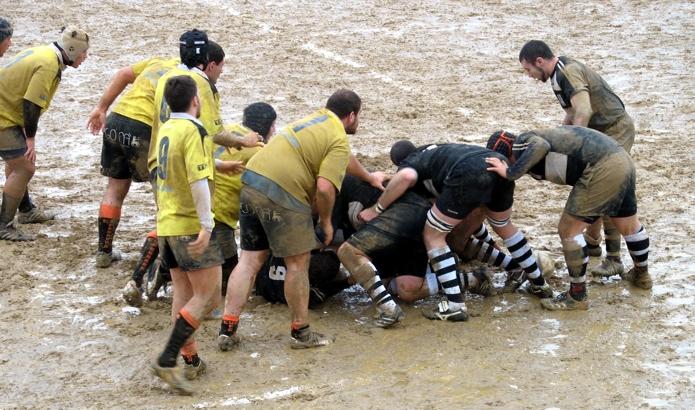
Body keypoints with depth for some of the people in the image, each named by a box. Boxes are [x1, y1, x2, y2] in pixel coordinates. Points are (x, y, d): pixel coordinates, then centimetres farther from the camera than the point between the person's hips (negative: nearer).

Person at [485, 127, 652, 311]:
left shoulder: (521, 144, -2)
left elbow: (540, 146, -24)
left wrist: (510, 173, -19)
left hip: (601, 169, -10)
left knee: (569, 230, 0)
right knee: (629, 225, 30)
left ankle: (577, 296, 8)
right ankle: (641, 275, 51)